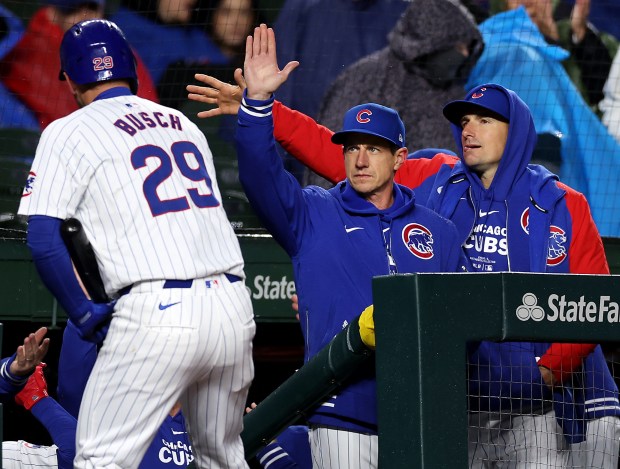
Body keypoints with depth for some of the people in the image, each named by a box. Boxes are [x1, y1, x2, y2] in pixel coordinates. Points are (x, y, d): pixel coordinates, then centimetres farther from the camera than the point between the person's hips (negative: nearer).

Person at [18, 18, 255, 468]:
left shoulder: (69, 132, 3)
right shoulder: (185, 124, 21)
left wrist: (84, 313, 1)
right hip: (233, 308, 6)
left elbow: (43, 240, -6)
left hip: (156, 313, -6)